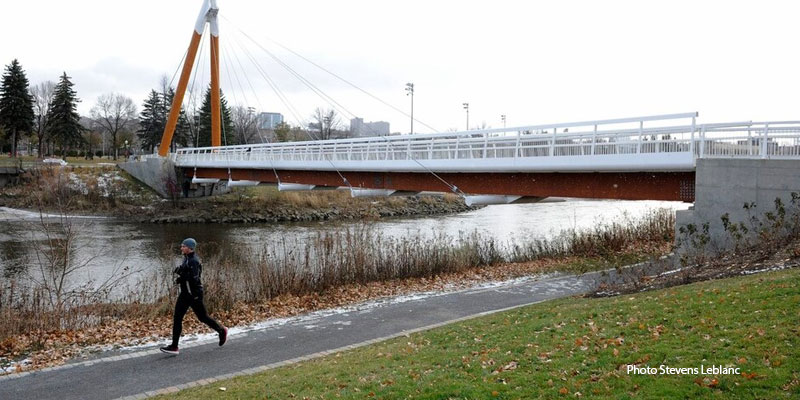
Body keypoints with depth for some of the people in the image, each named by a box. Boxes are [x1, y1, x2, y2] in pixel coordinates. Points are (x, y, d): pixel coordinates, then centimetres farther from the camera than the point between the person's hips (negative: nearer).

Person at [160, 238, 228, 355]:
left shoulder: (193, 261, -20)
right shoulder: (186, 259, 9)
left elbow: (193, 278, -29)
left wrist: (180, 272, -25)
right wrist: (180, 278, 3)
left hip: (194, 294, -9)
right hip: (185, 294, 9)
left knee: (202, 317, 4)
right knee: (177, 318, 7)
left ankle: (222, 331, 24)